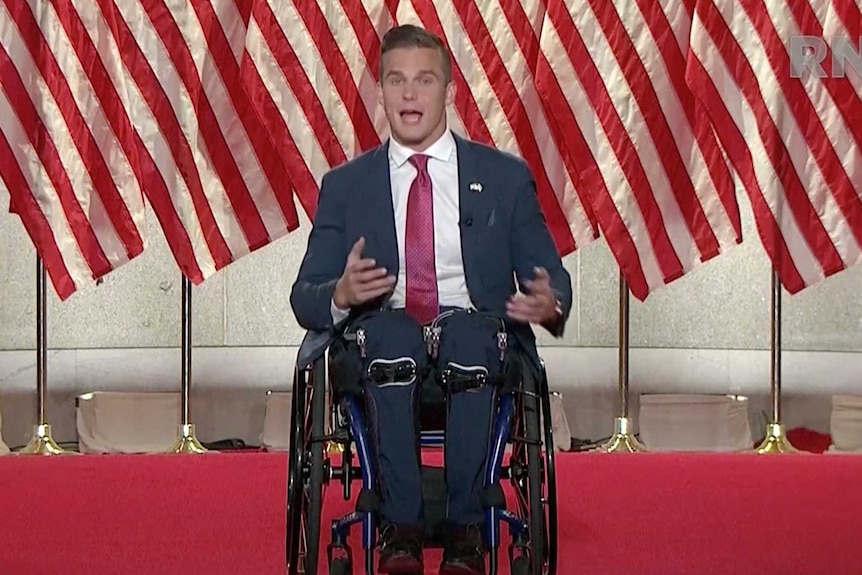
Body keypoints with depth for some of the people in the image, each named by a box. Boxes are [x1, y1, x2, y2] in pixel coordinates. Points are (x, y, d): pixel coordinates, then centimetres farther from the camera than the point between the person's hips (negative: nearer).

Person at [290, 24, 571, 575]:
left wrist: (550, 304, -13)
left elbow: (551, 278, 13)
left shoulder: (506, 177, 14)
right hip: (380, 342, 0)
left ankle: (465, 527, -29)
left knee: (473, 333, -37)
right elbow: (305, 297, 10)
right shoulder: (345, 185, 15)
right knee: (390, 333, -36)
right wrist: (341, 295, -14)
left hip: (477, 332, 0)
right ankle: (400, 524, -31)